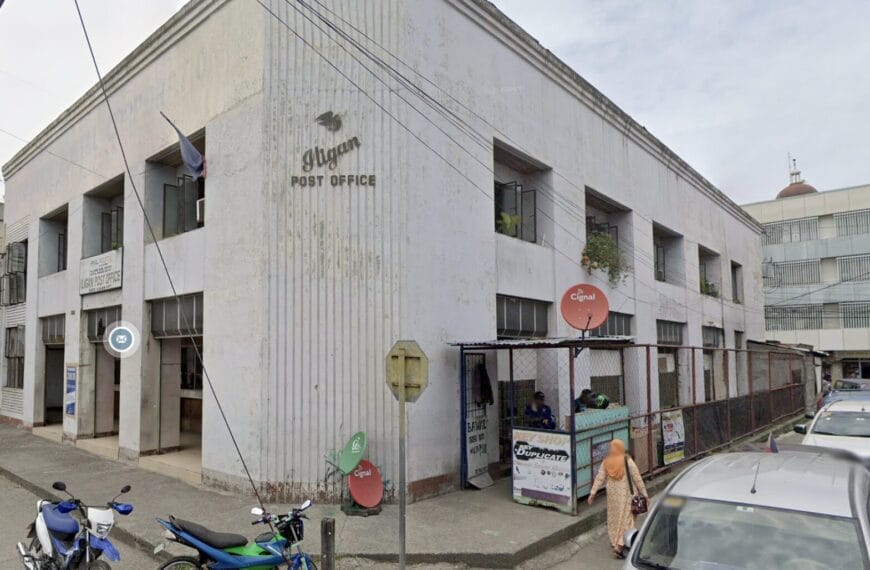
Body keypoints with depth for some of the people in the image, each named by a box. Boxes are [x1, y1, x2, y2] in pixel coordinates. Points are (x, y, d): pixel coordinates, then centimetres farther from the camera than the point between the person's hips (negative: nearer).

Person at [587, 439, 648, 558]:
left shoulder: (606, 462, -4)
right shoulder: (628, 461, -15)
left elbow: (599, 478, -2)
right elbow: (637, 478, -11)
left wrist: (593, 493, 3)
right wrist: (644, 494, -1)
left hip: (612, 494, 4)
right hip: (627, 493, -4)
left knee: (614, 517, 19)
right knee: (626, 518, 3)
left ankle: (615, 542, 31)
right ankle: (619, 546, -5)